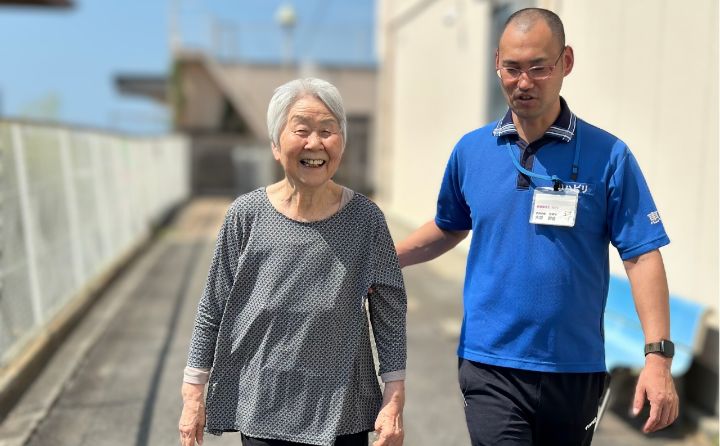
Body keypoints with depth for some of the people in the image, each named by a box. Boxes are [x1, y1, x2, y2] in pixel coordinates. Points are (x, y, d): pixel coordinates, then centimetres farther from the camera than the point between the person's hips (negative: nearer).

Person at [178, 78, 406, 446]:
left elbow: (390, 313, 0)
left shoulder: (365, 219, -6)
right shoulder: (247, 215, -7)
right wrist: (193, 392, 1)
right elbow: (213, 310, 0)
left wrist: (394, 399, -2)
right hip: (263, 411, 0)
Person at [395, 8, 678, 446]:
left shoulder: (607, 155, -6)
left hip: (576, 370, 0)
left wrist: (658, 357, -15)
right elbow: (449, 229, 17)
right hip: (492, 365, 0)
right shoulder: (471, 150, 2)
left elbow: (642, 256, -8)